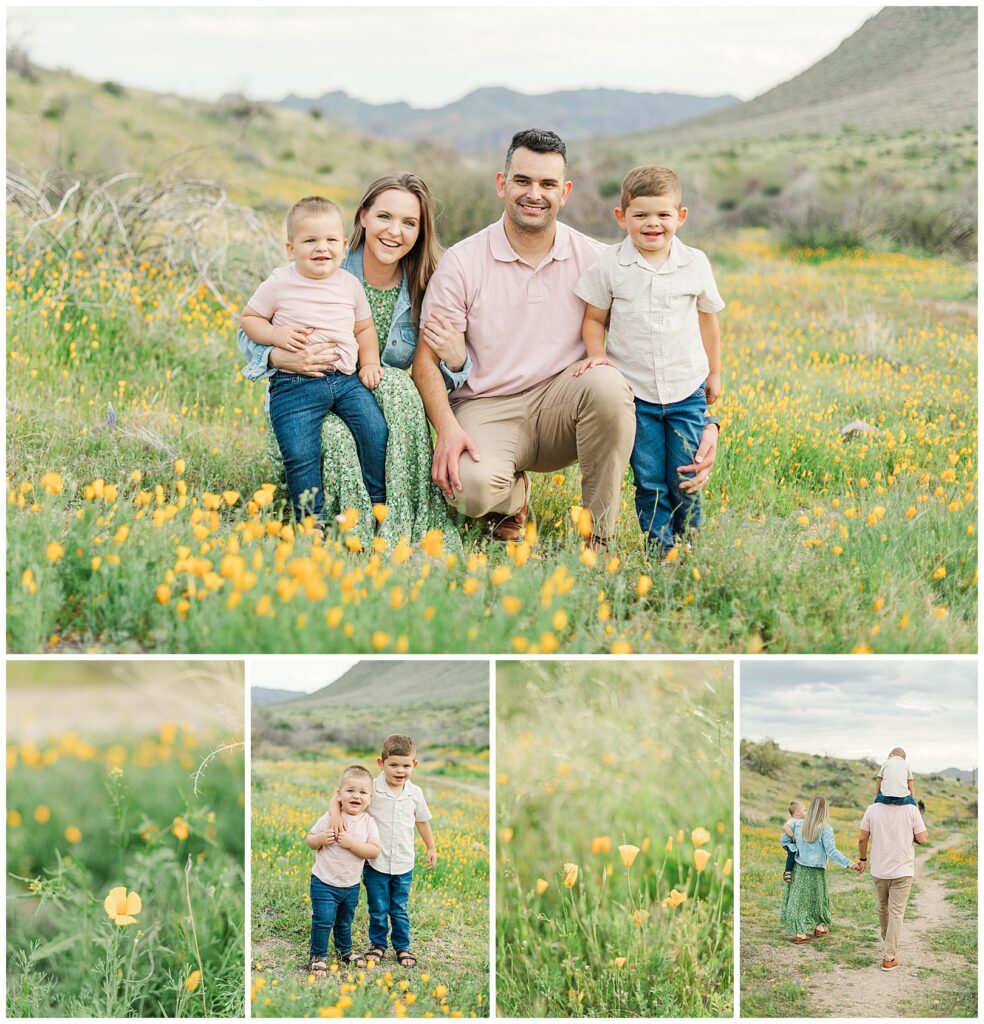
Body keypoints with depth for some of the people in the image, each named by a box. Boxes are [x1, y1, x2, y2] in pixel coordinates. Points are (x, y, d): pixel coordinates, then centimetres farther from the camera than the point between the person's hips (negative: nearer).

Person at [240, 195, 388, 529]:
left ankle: (381, 507, 5)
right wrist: (275, 334, -11)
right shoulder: (279, 284, -1)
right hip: (295, 385, -3)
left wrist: (369, 363, 6)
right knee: (300, 455, -14)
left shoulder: (350, 284, 9)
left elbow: (364, 328, 21)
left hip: (346, 379, 3)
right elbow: (248, 319, 7)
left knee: (376, 431, -13)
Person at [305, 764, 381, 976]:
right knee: (323, 920, -7)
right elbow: (310, 840, -3)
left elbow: (374, 851, -16)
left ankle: (345, 950, 44)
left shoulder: (368, 822, -8)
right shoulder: (330, 818, -13)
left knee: (345, 921, 22)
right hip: (324, 883, -3)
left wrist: (351, 843, -27)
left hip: (351, 885, 3)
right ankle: (317, 957, 10)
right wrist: (320, 839, -25)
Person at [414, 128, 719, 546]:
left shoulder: (595, 260, 0)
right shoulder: (462, 263, -4)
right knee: (470, 488, -35)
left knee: (606, 383, -34)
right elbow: (426, 360, -3)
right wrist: (447, 428, -22)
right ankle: (512, 495, 6)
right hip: (487, 409, -1)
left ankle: (598, 535, -16)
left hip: (562, 403, 2)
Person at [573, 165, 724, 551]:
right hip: (634, 391, -1)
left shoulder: (695, 264, 0)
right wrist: (596, 353, -12)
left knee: (685, 478, 3)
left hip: (687, 390, 1)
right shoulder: (609, 266, -4)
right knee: (649, 480, 1)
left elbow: (707, 319, 13)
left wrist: (714, 373, 18)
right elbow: (594, 318, 6)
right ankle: (660, 546, 12)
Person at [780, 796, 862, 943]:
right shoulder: (825, 829, -16)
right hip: (817, 871, -3)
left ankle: (799, 932, 9)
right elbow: (831, 852, -21)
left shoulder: (798, 825, -3)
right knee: (818, 897, 17)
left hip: (799, 869, 3)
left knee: (799, 898, 10)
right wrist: (849, 863, -25)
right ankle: (820, 926, 31)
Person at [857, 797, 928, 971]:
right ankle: (889, 958, -2)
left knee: (883, 908, 22)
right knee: (896, 913, 1)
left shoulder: (872, 809, -6)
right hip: (903, 871, -2)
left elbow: (862, 838, -1)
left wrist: (863, 859, 15)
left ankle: (888, 942, 42)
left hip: (879, 870, 3)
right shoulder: (911, 810, -12)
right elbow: (922, 839, -10)